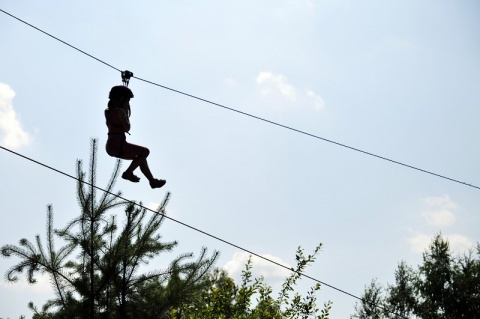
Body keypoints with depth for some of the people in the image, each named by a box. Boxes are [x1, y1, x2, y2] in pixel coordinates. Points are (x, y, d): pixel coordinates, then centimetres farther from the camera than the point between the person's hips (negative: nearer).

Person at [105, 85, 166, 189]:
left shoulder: (108, 111, 13)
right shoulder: (119, 111, -15)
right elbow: (127, 128, -9)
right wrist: (126, 112, 0)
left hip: (111, 146, 10)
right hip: (118, 146, -10)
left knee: (140, 157, 21)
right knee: (145, 151, -1)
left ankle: (152, 180, 25)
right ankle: (128, 173, 4)